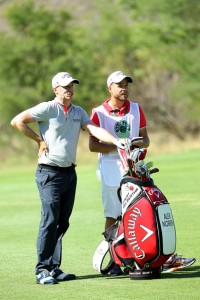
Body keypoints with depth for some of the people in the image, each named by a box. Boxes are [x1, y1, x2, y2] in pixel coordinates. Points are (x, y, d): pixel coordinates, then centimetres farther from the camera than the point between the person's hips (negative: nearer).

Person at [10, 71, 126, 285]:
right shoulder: (47, 109, -6)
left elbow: (95, 129, 1)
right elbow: (17, 121, -9)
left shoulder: (79, 112, 13)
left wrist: (116, 141, -14)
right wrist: (39, 140, -7)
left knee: (62, 223, 7)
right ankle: (43, 269, -7)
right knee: (50, 221, -11)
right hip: (49, 173, -6)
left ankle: (54, 268, 13)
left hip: (70, 172, 6)